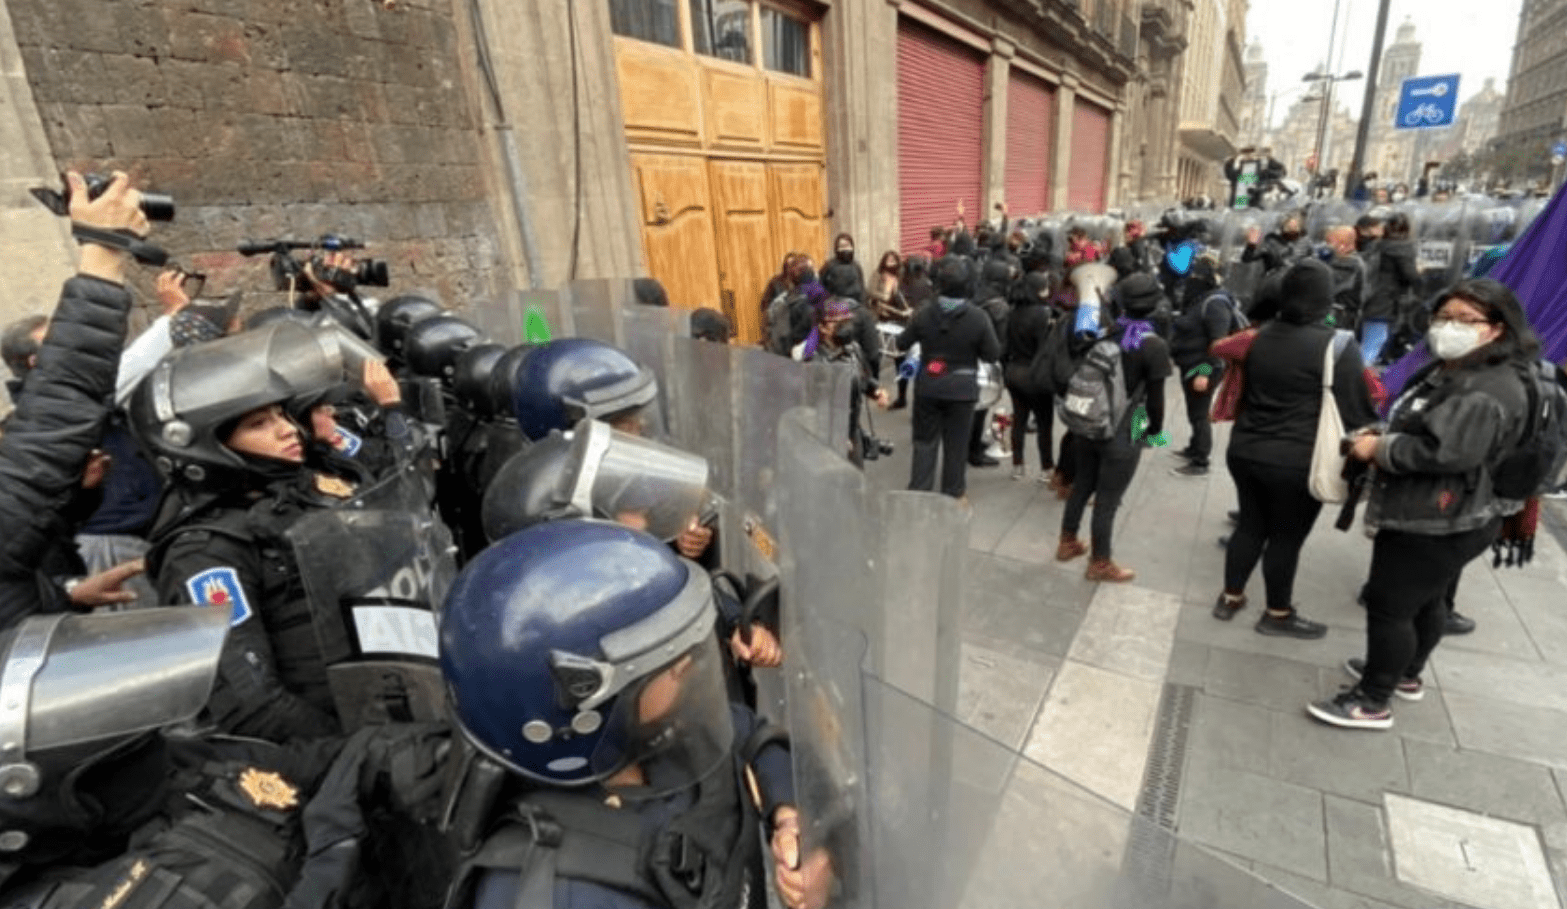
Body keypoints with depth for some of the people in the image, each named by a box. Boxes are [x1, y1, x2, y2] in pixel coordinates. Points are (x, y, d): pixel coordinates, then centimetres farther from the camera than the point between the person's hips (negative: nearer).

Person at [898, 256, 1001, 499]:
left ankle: (918, 493, 17)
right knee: (956, 444, 12)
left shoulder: (924, 314, -8)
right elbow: (992, 354, -7)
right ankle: (952, 495, 24)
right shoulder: (978, 318, -15)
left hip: (928, 386, 2)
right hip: (962, 389, -1)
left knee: (925, 441, 13)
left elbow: (902, 344, 3)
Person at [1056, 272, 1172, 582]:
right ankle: (1099, 564, 20)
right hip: (1122, 436, -5)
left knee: (1081, 486, 19)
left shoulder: (1105, 333, -2)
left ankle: (1067, 543, 35)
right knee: (1107, 500, 6)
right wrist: (1155, 428, 8)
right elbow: (1155, 397, -10)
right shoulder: (1154, 346, -16)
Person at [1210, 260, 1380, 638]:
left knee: (1250, 525, 18)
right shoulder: (1336, 345, -13)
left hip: (1244, 450, 6)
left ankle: (1230, 598, 29)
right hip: (1296, 462, -6)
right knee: (1287, 537, 8)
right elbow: (1357, 411, -8)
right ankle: (1278, 615, 24)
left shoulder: (1261, 336, 6)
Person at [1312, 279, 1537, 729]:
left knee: (1388, 604, -3)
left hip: (1439, 523, -11)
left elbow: (1447, 451, -31)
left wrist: (1378, 449, -19)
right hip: (1431, 516, 11)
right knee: (1425, 600, 24)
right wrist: (1380, 436, 6)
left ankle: (1372, 701, 10)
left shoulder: (1489, 390, -22)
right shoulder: (1450, 370, 13)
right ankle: (1406, 674, 42)